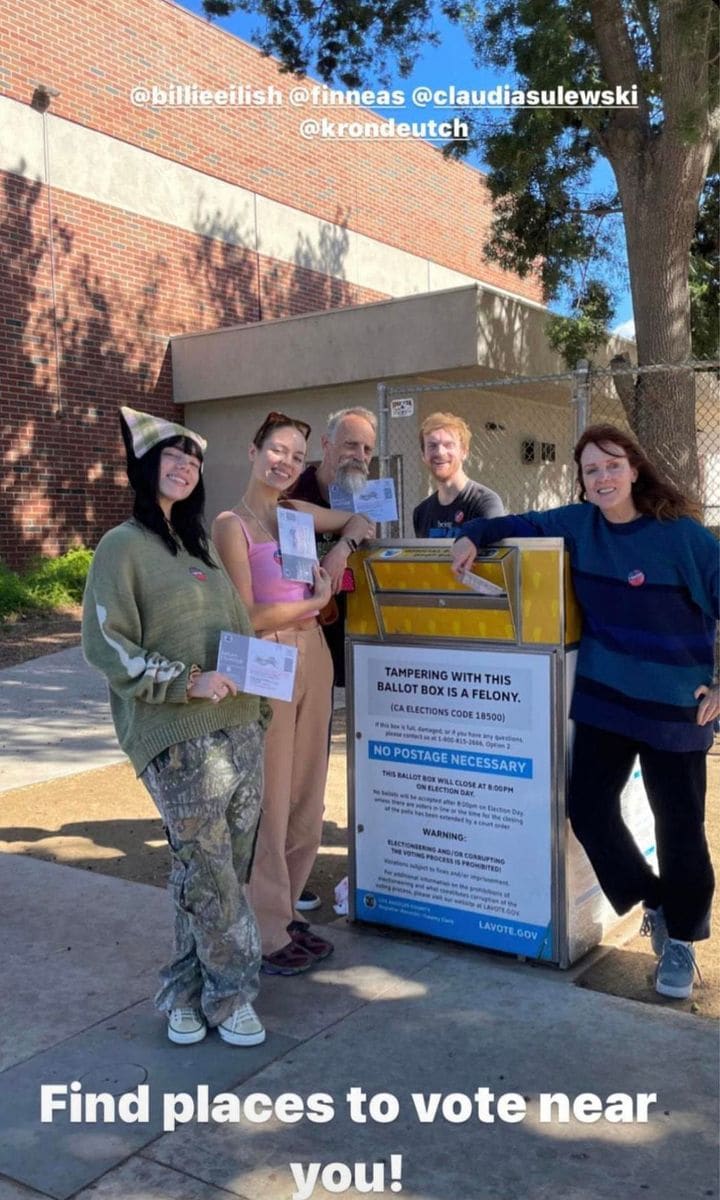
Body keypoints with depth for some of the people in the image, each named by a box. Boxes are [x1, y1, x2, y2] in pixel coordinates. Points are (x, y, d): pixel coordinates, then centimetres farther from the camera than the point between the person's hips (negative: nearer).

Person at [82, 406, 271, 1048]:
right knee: (210, 873, -1)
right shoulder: (123, 547, -4)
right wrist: (187, 682, -17)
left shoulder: (202, 546, 18)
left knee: (219, 871, 11)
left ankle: (187, 993, 26)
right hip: (178, 739, -7)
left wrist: (259, 708, 16)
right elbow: (105, 643, -11)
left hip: (239, 727, 7)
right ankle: (230, 996, 17)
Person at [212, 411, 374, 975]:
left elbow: (359, 522, 27)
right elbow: (246, 617, -13)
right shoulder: (232, 524, -9)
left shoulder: (299, 512, 10)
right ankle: (266, 934, 13)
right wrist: (313, 604, -5)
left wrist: (344, 543, 6)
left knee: (306, 798, 12)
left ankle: (286, 912, 27)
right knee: (268, 802, 0)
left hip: (313, 658, 7)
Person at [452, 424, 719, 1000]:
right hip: (603, 698, 5)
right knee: (588, 806, 3)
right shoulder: (579, 523, 1)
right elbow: (518, 525, 15)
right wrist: (473, 536, -3)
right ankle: (657, 902, 27)